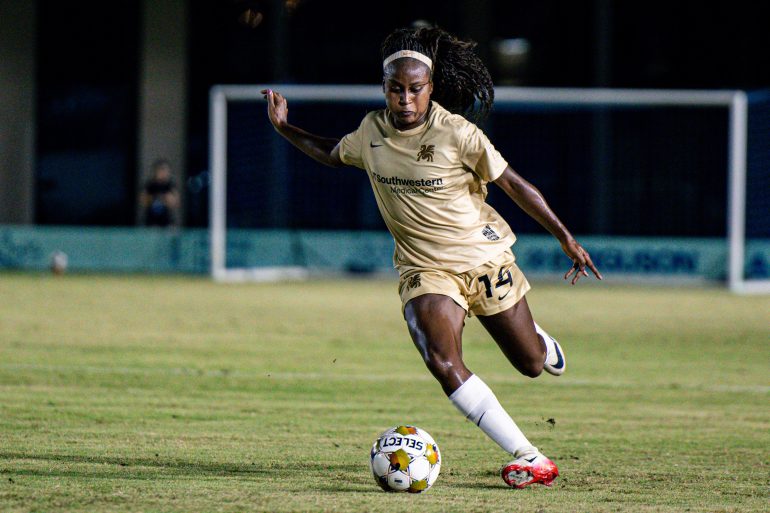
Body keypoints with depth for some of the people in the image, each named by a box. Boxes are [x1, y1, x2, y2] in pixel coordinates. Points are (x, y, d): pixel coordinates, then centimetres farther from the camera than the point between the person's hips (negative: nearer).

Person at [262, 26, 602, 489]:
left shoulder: (457, 134, -18)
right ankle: (530, 458, -22)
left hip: (483, 256, -2)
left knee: (530, 363, 12)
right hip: (425, 269, 2)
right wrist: (285, 128, 8)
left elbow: (514, 185, -10)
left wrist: (566, 238, -8)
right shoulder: (371, 132, -5)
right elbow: (331, 154, 18)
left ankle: (545, 345, 54)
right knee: (442, 363, -24)